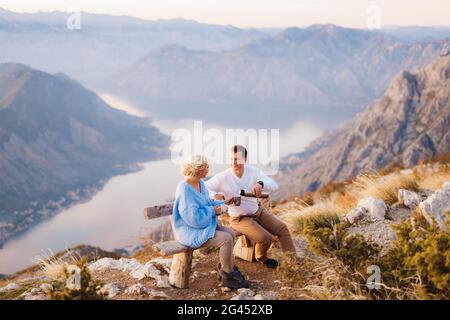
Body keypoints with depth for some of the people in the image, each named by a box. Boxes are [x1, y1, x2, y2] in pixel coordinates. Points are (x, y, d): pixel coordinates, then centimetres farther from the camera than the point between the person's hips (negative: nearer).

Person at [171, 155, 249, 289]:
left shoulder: (200, 183, 6)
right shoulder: (185, 189, -24)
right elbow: (193, 217, -27)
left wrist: (222, 203, 6)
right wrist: (213, 211, -15)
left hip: (202, 225, 10)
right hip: (189, 231, -10)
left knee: (230, 232, -4)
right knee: (226, 239, -20)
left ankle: (224, 270, 7)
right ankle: (228, 276, -2)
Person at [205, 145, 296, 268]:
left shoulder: (253, 171, -11)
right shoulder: (223, 177, -20)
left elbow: (274, 185, -19)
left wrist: (260, 184, -42)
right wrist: (215, 195, -42)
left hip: (258, 211, 5)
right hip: (240, 219, -5)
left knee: (282, 228, -4)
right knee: (266, 238, -20)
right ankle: (261, 257, 14)